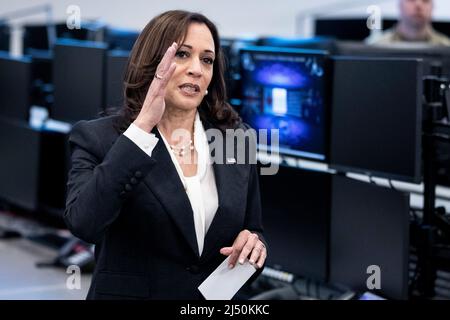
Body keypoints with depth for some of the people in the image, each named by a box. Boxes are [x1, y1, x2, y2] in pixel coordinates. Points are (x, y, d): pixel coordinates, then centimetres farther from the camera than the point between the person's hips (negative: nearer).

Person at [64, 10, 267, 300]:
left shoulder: (237, 139, -1)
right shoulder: (99, 138, -12)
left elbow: (252, 229, 9)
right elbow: (83, 223, -29)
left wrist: (254, 244, -15)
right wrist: (143, 126, -32)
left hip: (217, 295, 4)